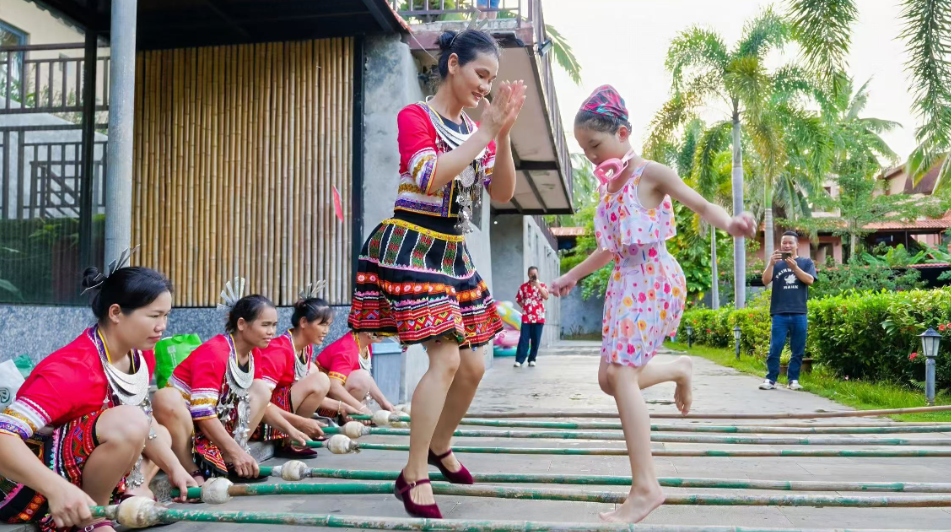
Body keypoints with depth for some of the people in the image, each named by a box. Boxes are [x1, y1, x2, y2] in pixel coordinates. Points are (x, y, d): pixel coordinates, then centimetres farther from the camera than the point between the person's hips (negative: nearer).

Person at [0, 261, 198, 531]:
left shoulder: (141, 356, -3)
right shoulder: (74, 370, -29)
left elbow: (146, 423, 10)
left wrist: (175, 468, 0)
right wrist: (58, 488, -51)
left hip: (81, 468, 9)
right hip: (28, 484, -9)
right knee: (129, 423, -31)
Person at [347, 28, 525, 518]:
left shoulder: (475, 130, 13)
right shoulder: (415, 117, -7)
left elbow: (503, 192, 3)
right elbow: (430, 178, -25)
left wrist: (503, 134, -9)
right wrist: (485, 132, -22)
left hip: (452, 254, 8)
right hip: (412, 248, -8)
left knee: (473, 366, 9)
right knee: (446, 358, -18)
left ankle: (439, 446, 33)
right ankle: (414, 476, -8)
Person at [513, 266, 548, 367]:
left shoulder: (542, 285, 4)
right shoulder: (523, 287, 5)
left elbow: (546, 297, -12)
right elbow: (518, 299, 13)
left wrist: (538, 285, -17)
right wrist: (524, 306, 0)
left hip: (539, 317, 0)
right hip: (526, 317, 0)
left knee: (536, 340, 2)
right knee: (523, 339, -4)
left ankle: (532, 359, 11)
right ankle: (519, 360, -5)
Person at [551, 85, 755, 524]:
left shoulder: (650, 173, -6)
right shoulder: (608, 186, 15)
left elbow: (702, 206, -12)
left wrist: (729, 224, -34)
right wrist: (573, 275, 31)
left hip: (652, 280, -8)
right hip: (624, 282, 8)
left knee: (621, 374, -18)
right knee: (609, 378, 4)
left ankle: (645, 487, -15)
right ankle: (679, 369, 29)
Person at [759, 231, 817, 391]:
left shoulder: (806, 262, 9)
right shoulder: (776, 263, 9)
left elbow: (810, 280, -6)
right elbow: (765, 281, -2)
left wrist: (794, 267, -18)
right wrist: (771, 264, -17)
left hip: (799, 313, 1)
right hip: (779, 313, -1)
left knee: (798, 350, 4)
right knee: (775, 348, -4)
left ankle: (793, 379, 13)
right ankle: (770, 379, 1)